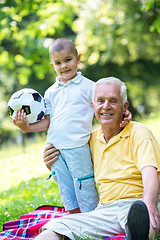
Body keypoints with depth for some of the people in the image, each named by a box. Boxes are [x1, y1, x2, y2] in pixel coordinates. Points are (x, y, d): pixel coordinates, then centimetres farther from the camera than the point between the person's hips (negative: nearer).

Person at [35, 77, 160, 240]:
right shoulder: (92, 139, 18)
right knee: (57, 226, -20)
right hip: (105, 210, 5)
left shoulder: (138, 133, 0)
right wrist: (53, 167, 10)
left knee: (136, 213, -43)